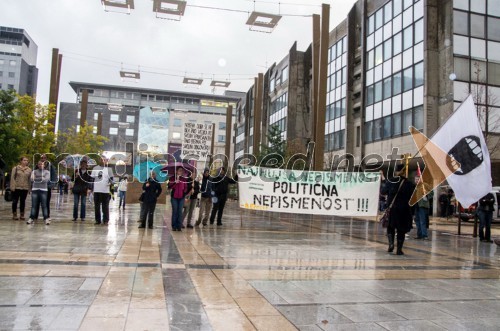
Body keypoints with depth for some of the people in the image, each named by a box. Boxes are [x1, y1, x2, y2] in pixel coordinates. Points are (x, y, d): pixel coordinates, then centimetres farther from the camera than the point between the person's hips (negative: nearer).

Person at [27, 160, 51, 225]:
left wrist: (37, 179, -7)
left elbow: (47, 179, -9)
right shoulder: (34, 171, 12)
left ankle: (46, 219, -3)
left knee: (44, 205, -3)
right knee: (34, 205, 2)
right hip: (35, 189, 2)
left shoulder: (47, 172, 7)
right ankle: (32, 218, 6)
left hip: (43, 190, -2)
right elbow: (32, 179, -3)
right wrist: (41, 178, -13)